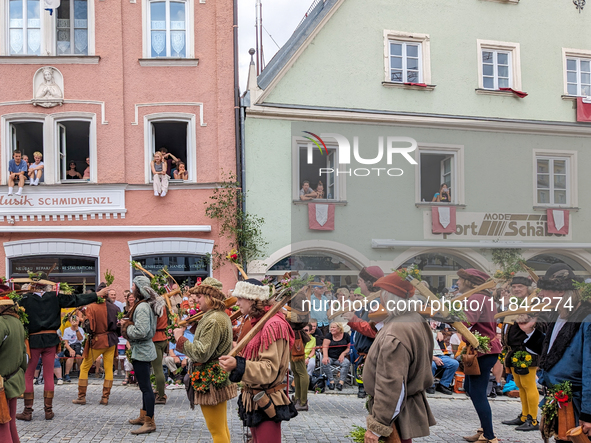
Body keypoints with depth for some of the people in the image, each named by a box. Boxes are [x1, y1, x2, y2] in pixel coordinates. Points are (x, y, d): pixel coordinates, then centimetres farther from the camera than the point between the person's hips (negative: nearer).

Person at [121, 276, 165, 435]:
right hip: (142, 349, 11)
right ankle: (143, 416, 29)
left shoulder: (142, 307, -20)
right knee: (144, 385, 18)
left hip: (141, 350, -11)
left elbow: (140, 332, -28)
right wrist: (128, 323, 10)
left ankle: (149, 422, -2)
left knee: (145, 386, -6)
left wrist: (126, 326, -12)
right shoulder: (144, 304, 12)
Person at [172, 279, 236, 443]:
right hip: (221, 379, 11)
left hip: (211, 382, -11)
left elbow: (201, 354, -24)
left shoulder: (213, 320, -21)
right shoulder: (223, 316, 13)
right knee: (222, 428, 17)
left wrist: (180, 339, -13)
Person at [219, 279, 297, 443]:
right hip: (254, 401, 10)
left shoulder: (273, 325, -19)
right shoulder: (258, 322, 13)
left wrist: (238, 366, -37)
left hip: (267, 404, -10)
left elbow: (270, 370, -25)